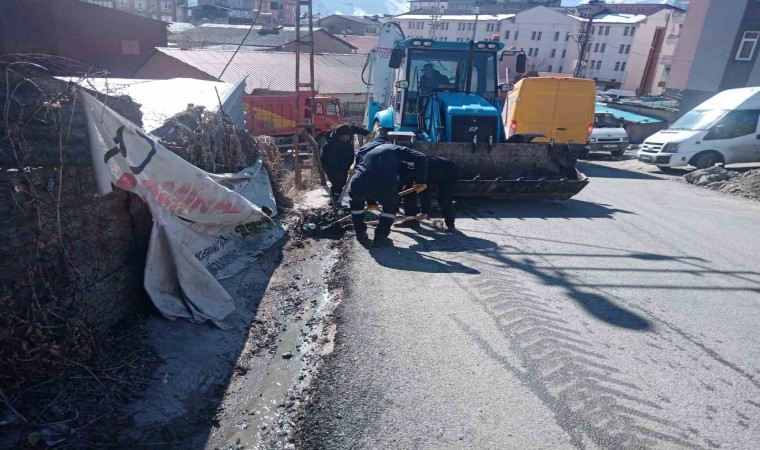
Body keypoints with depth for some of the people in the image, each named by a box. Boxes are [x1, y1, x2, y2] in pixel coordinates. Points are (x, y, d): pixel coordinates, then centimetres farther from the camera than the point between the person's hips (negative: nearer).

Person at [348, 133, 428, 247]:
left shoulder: (363, 149, 33)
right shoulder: (394, 148, 25)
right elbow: (421, 158, 16)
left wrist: (370, 201, 46)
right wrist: (419, 181, 21)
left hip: (359, 186, 2)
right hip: (385, 188, -2)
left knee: (356, 202, 37)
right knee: (392, 206, 31)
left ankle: (360, 233, 39)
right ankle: (380, 237, 22)